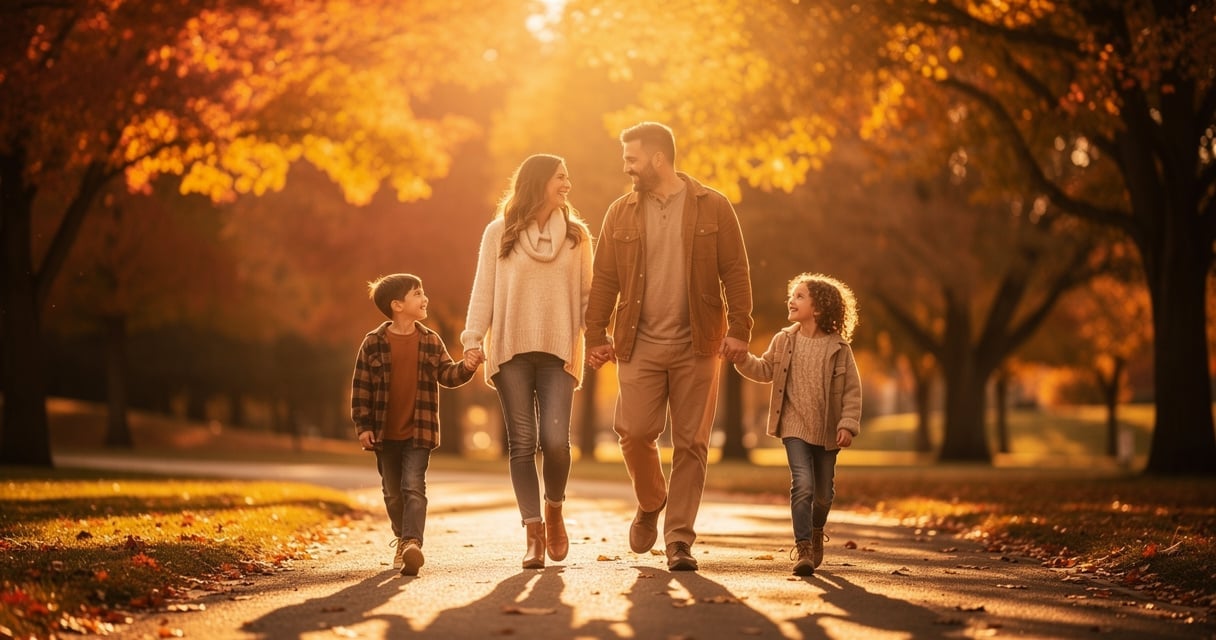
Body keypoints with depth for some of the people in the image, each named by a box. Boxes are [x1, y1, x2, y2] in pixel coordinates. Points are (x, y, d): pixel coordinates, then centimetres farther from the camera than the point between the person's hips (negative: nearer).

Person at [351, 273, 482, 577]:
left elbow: (446, 375, 1)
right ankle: (403, 540, 30)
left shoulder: (430, 341, 3)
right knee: (393, 493, 11)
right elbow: (361, 386, -1)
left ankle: (412, 544, -25)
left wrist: (465, 368, -21)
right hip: (385, 434, 1)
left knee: (414, 487, -13)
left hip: (419, 431, 0)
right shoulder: (373, 343, -3)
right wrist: (363, 426, -6)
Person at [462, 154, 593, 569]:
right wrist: (473, 340, -4)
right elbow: (483, 290, 5)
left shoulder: (576, 235, 11)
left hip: (558, 353, 1)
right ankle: (533, 534, 3)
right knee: (522, 443, -2)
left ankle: (554, 509, 16)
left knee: (555, 440, -11)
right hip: (511, 350, -1)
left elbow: (587, 294, 10)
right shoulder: (499, 233, 5)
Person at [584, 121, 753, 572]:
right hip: (640, 345, 1)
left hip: (696, 345, -1)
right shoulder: (621, 213, 7)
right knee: (635, 433, -8)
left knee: (691, 444, 0)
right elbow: (604, 280, 9)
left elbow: (735, 272, 0)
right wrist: (596, 336, 3)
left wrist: (739, 329, -8)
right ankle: (650, 504, 21)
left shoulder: (712, 208, 1)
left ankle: (679, 539, 6)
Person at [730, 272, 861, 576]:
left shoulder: (838, 347, -6)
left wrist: (848, 424, -12)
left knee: (824, 492, 13)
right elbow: (765, 370, 11)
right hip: (795, 426, 0)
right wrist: (743, 360, -6)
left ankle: (816, 531, 41)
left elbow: (852, 389, -4)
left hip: (827, 431, 0)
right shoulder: (784, 341, 0)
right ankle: (802, 546, -12)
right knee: (802, 485, -17)